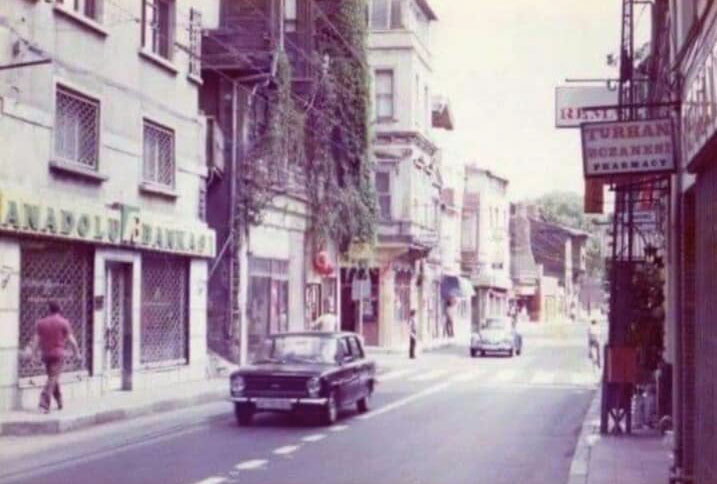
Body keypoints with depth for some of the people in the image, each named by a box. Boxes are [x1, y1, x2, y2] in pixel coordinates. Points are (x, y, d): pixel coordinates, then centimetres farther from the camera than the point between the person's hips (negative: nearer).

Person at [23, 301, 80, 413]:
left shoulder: (41, 323, 7)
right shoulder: (64, 322, -4)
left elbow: (36, 339, 1)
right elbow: (71, 339, -4)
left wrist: (32, 351, 3)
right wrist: (76, 352, 5)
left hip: (45, 354, 4)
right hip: (58, 353, -4)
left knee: (53, 379, 18)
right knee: (52, 379, -7)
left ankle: (59, 402, 25)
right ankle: (44, 404, -19)